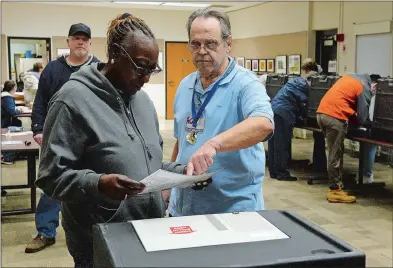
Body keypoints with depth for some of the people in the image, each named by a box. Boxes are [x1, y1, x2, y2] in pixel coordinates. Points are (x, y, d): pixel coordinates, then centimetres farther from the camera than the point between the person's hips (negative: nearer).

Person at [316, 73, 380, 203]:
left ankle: (335, 186, 20)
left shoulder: (352, 77, 23)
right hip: (334, 116, -9)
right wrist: (373, 125, 17)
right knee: (336, 155, -2)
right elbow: (363, 118, -2)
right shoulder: (365, 87, -2)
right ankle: (335, 191, 4)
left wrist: (352, 117, 24)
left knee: (334, 153, 15)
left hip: (322, 112, 9)